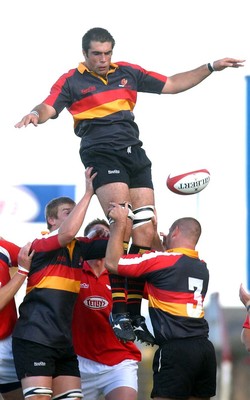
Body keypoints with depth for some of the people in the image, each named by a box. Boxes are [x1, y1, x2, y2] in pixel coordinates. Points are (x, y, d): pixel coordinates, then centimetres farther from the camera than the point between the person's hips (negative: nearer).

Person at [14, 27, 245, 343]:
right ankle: (118, 313, -21)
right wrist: (36, 115, -34)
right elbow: (48, 107, -10)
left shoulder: (129, 73, 16)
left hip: (135, 154, 6)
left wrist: (211, 68, 17)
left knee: (145, 232, -2)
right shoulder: (71, 81, 3)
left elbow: (171, 85, 22)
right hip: (101, 155, -6)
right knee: (123, 224, -22)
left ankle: (135, 315, 3)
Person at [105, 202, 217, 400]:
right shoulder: (202, 267, 16)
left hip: (176, 349, -7)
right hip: (205, 348, 7)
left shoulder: (163, 260, -6)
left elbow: (112, 262, -3)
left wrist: (120, 222, 5)